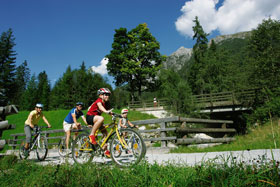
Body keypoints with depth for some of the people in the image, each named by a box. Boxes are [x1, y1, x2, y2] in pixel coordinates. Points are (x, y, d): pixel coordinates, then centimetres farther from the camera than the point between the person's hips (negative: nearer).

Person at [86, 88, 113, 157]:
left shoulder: (105, 103, 6)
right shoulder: (99, 101, -19)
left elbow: (108, 111, -4)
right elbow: (100, 106, -41)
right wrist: (106, 111, -61)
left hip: (95, 117, 9)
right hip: (90, 117, -9)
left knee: (105, 132, 1)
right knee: (101, 118, -38)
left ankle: (105, 150, 12)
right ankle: (92, 135, -25)